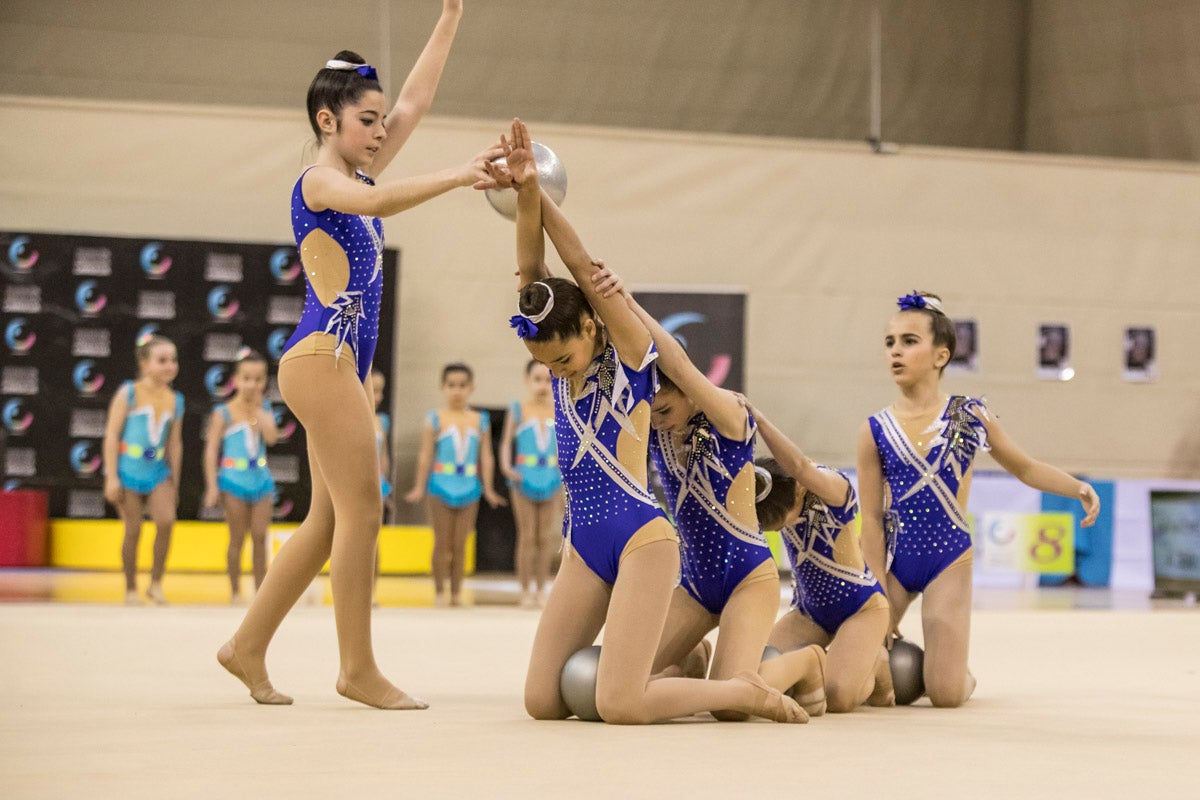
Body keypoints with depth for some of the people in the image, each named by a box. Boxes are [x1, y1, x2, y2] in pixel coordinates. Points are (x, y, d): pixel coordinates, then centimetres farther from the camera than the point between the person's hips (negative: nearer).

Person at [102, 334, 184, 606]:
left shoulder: (175, 400, 5)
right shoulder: (129, 394, -7)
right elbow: (112, 434, -7)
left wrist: (174, 483, 13)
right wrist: (112, 477, -13)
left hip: (158, 470, 3)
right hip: (128, 469, -3)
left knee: (166, 520, -16)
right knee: (133, 530, -1)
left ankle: (156, 583, -3)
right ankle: (131, 590, 11)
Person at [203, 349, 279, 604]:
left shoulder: (263, 409, 4)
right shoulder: (224, 413, -6)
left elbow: (271, 437, -13)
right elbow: (212, 449, -8)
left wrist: (257, 406, -12)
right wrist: (212, 486, -13)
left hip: (260, 479, 3)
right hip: (234, 480, -3)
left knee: (260, 537, 3)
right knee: (237, 539, 2)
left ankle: (261, 589, 10)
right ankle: (235, 591, 11)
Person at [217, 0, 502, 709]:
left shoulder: (358, 177, 18)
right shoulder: (319, 181, -7)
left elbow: (416, 101, 18)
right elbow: (378, 203, -29)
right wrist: (454, 177, -40)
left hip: (343, 363, 10)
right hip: (322, 357, -10)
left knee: (331, 520, 10)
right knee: (362, 512, -10)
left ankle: (249, 647, 16)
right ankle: (359, 669, -5)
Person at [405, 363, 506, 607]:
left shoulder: (480, 421, 7)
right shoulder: (436, 419, 0)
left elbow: (486, 457, 6)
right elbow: (425, 455, -2)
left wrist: (488, 488, 1)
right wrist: (419, 487, -8)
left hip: (469, 486, 2)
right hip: (441, 485, -2)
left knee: (460, 544, 5)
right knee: (442, 543, 1)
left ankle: (456, 593, 11)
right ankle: (439, 592, 8)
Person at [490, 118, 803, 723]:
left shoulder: (630, 354, -5)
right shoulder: (559, 358, 10)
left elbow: (586, 271, -14)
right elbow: (532, 273, -3)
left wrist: (539, 196, -13)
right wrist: (524, 196, -18)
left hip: (641, 540, -7)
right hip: (583, 549, 7)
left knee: (620, 707, -19)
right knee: (542, 702, -3)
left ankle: (745, 692, 5)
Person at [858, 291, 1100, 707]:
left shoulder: (969, 416, -2)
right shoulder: (875, 432, -4)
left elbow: (1024, 468, 10)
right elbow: (872, 518, -4)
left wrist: (1078, 488, -10)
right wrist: (879, 600, -8)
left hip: (948, 562, -1)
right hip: (892, 561, 1)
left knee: (946, 695, -11)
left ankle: (960, 672, 27)